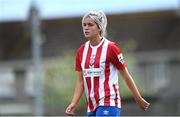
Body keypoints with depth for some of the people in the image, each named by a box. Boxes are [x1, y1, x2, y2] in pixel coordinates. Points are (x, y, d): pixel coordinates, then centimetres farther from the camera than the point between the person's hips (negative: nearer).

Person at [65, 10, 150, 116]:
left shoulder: (111, 48, -7)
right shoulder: (81, 51, 9)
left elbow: (126, 75, -1)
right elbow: (81, 81, 13)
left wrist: (139, 99, 5)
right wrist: (73, 103, 2)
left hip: (109, 105, -6)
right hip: (92, 107, 7)